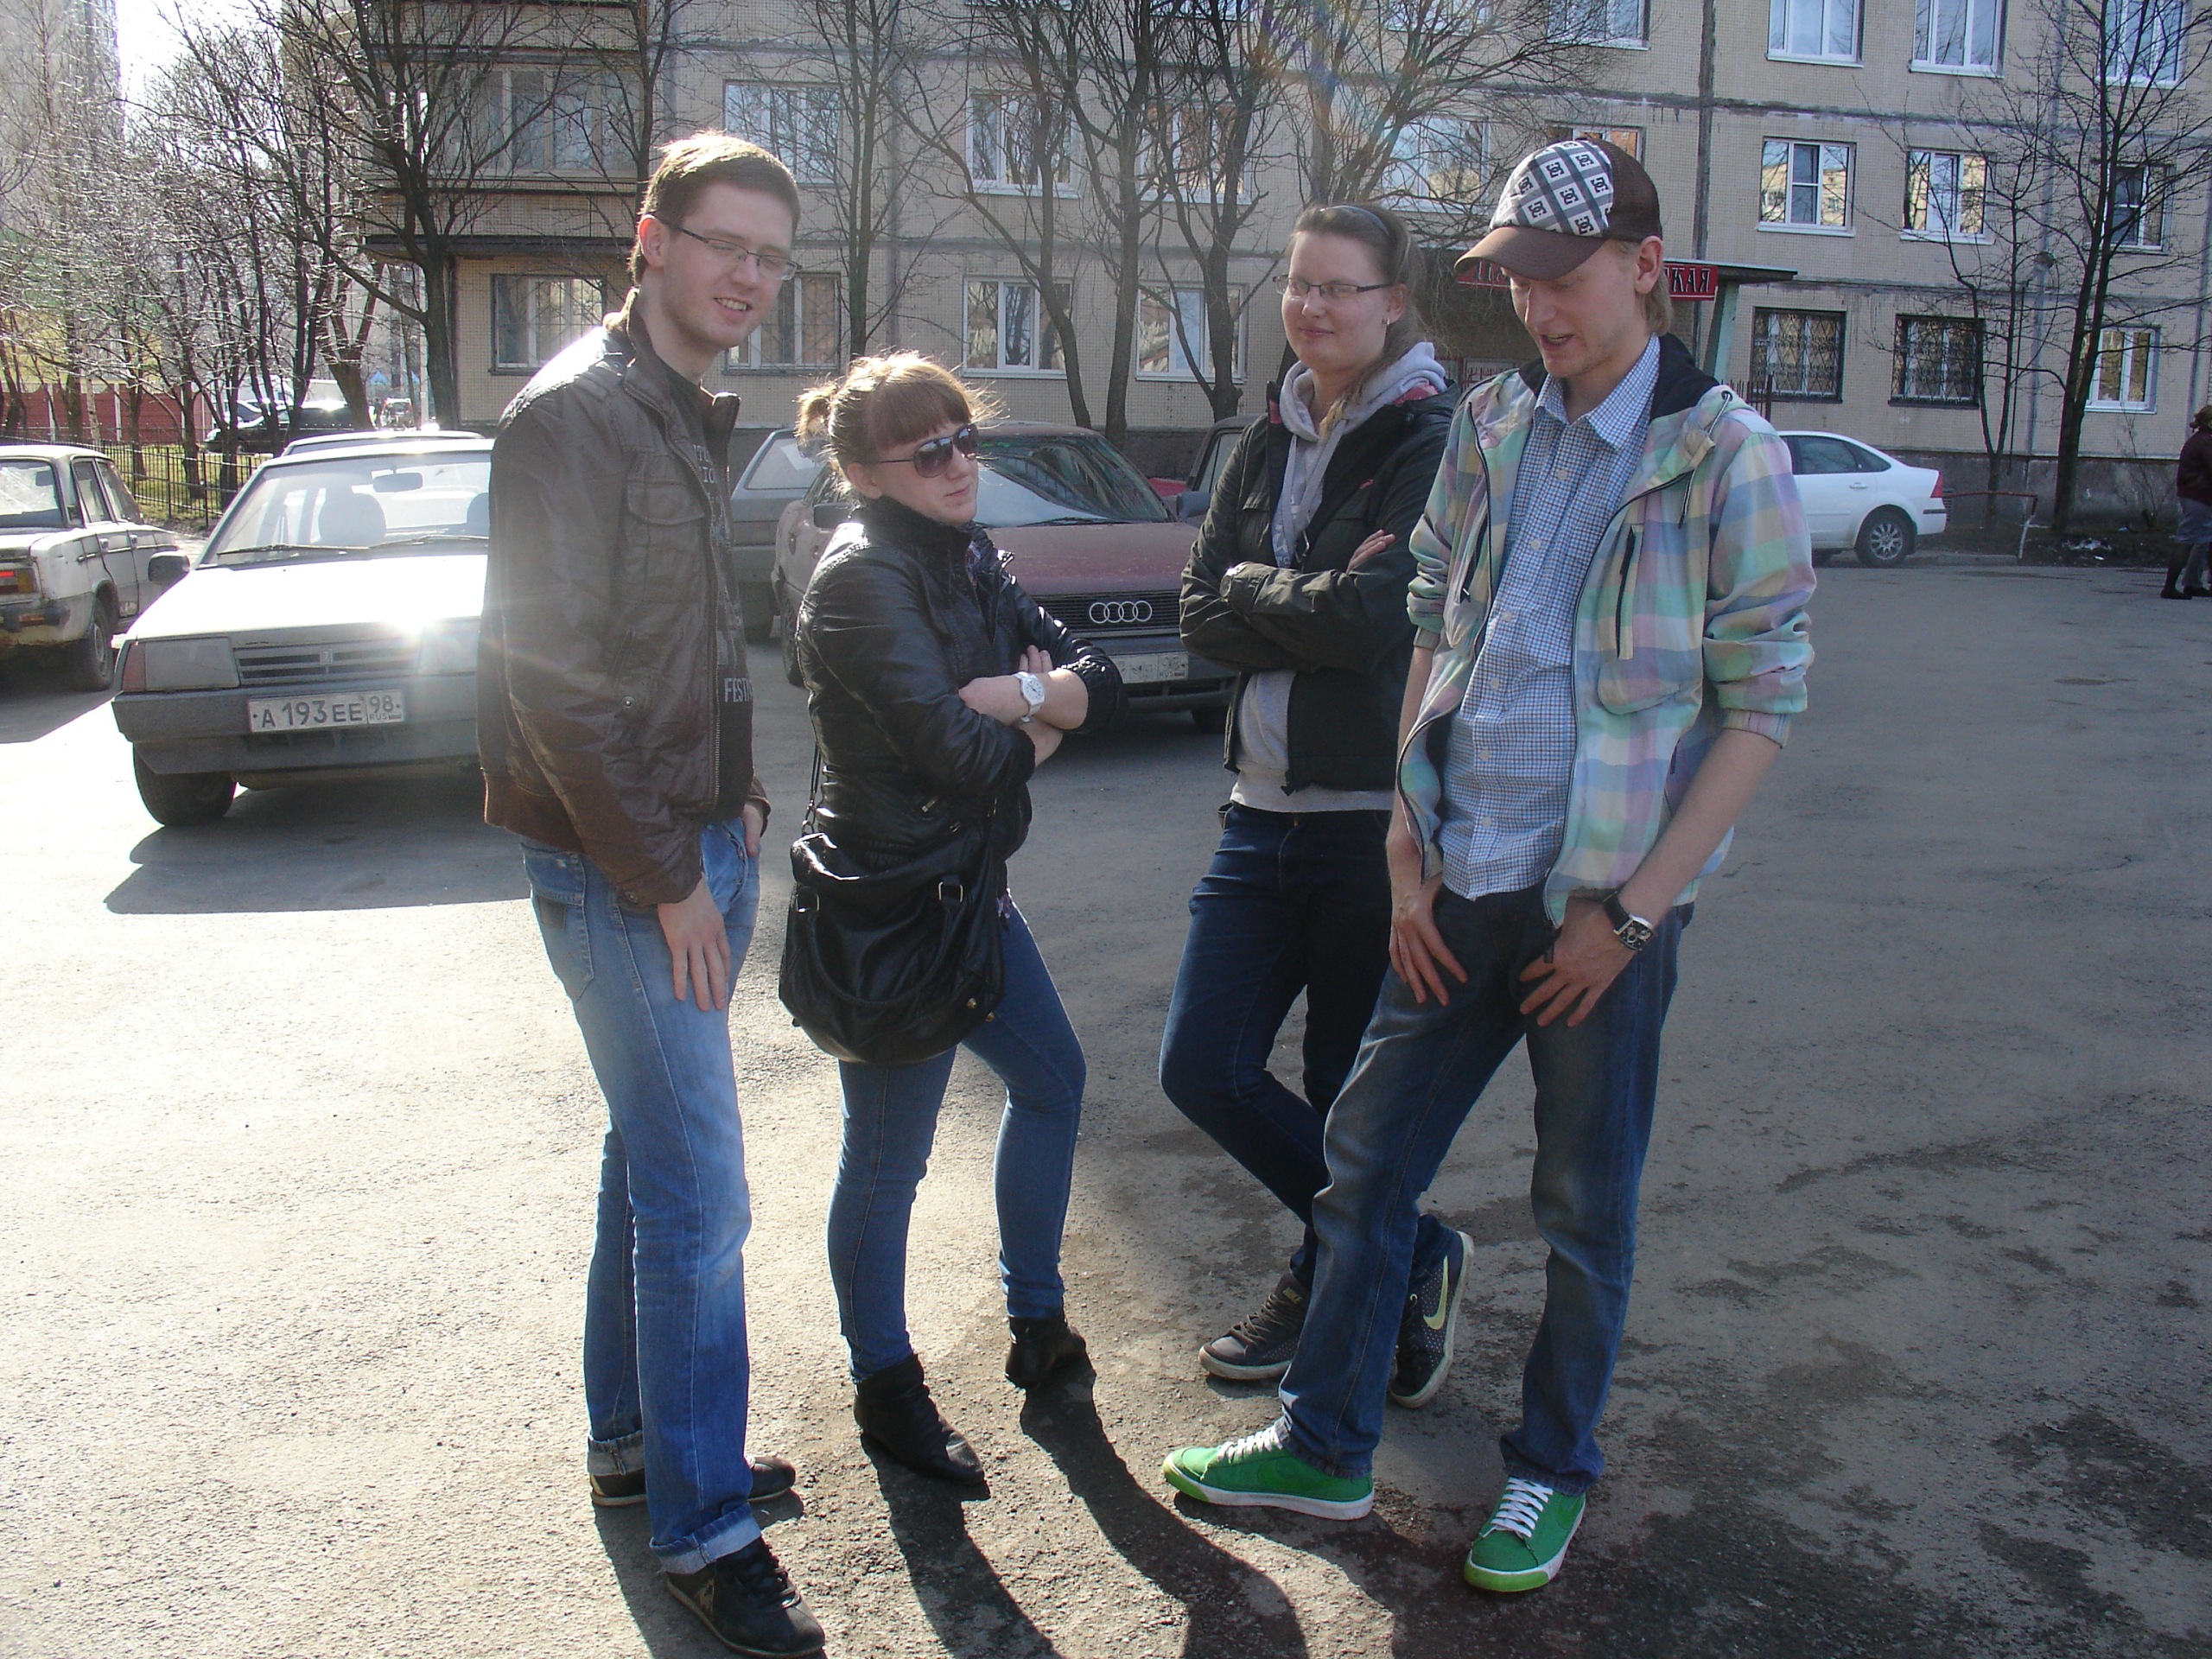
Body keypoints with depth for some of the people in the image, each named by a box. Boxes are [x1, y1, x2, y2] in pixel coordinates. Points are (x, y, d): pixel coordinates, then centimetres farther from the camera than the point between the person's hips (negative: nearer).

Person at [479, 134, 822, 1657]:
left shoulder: (695, 416, 14)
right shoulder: (575, 413, -14)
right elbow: (555, 674, -19)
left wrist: (736, 804, 11)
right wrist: (666, 878, -17)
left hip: (695, 845, 9)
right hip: (620, 868, -9)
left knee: (655, 1159, 18)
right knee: (700, 1196, -6)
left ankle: (634, 1438, 34)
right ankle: (703, 1529, 8)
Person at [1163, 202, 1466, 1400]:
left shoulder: (1432, 442, -8)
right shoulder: (1271, 440, 13)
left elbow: (1373, 619, -20)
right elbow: (1201, 613, 5)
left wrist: (1253, 587, -4)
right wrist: (1313, 605, -10)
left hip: (1376, 816, -7)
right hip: (1265, 807, 7)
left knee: (1351, 1099, 5)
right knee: (1202, 1068, 8)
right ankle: (1414, 1256, 26)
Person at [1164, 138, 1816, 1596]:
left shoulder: (1729, 457, -8)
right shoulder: (1492, 427, 6)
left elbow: (1762, 707, -8)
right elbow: (1432, 636, 9)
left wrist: (1630, 910, -12)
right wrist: (1409, 856, 3)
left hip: (1606, 898, -4)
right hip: (1460, 882, 5)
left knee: (1587, 1206, 10)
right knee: (1368, 1160, 11)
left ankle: (1555, 1471, 32)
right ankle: (1325, 1445, 28)